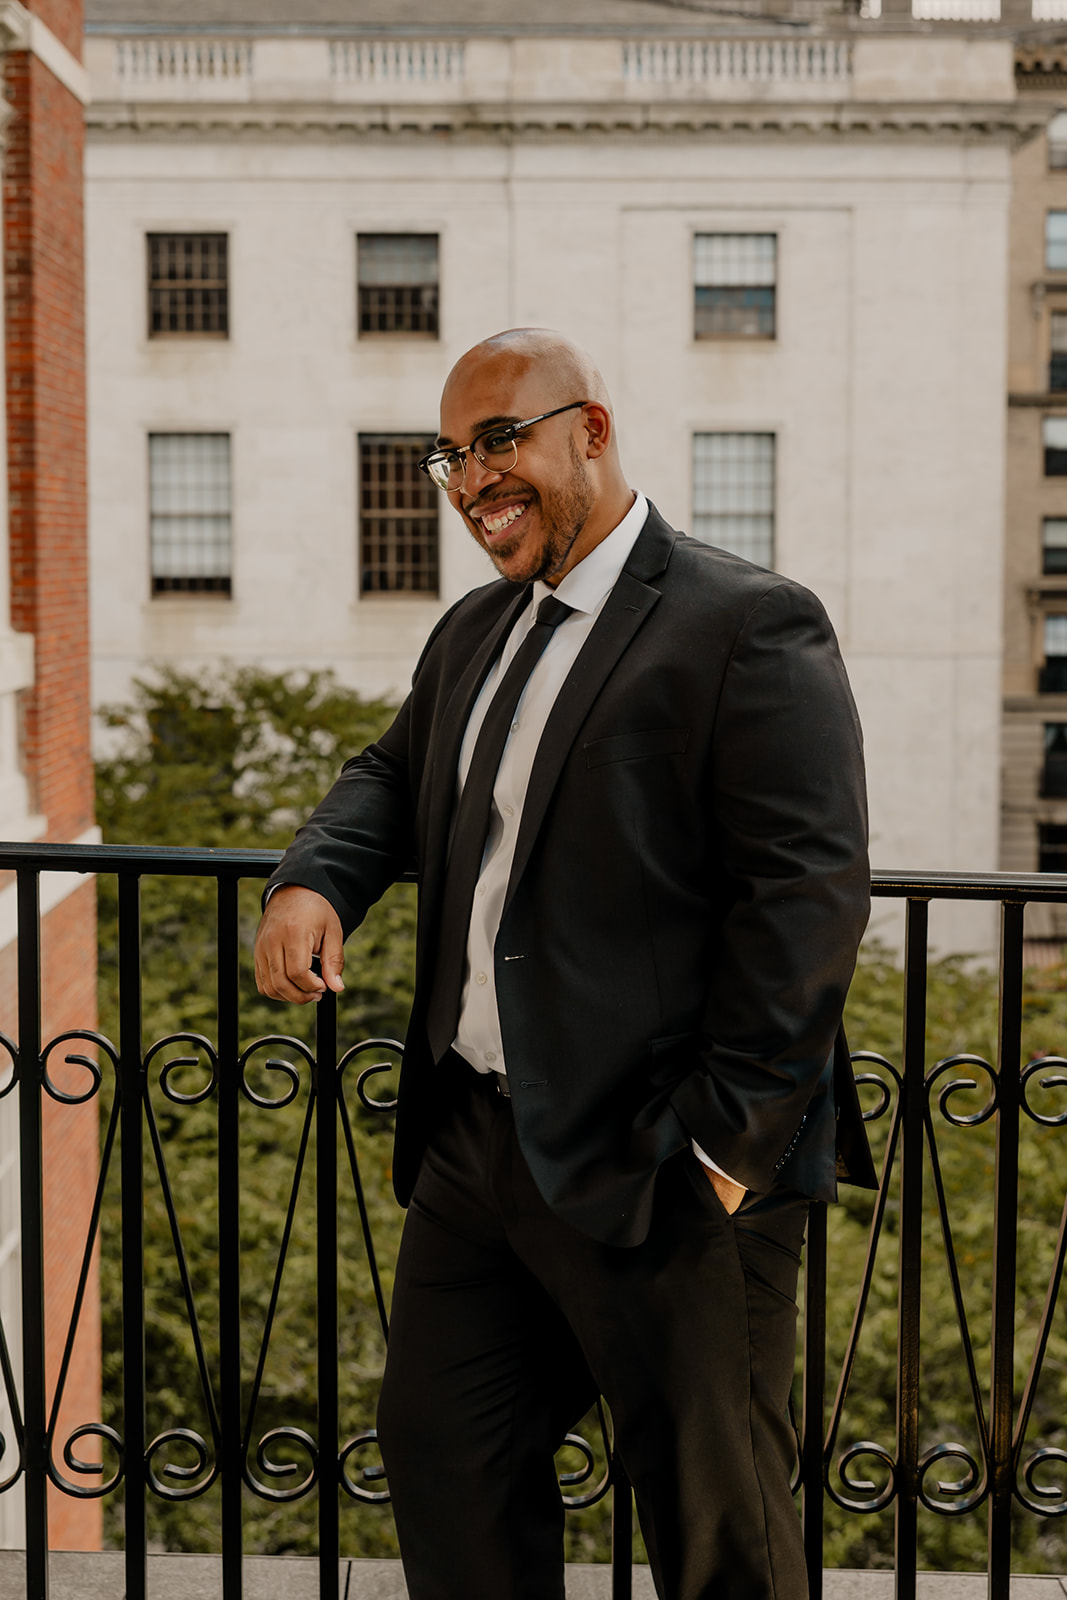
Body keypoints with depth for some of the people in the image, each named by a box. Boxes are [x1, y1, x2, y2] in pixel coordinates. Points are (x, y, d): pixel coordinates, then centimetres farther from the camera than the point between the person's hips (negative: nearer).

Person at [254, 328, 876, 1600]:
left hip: (660, 1171, -8)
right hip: (474, 1148, 8)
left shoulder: (749, 628, -12)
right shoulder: (474, 635, 14)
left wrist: (728, 1143, -20)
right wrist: (315, 878, 3)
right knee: (436, 1448, 18)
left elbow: (809, 899, -17)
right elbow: (395, 778, 27)